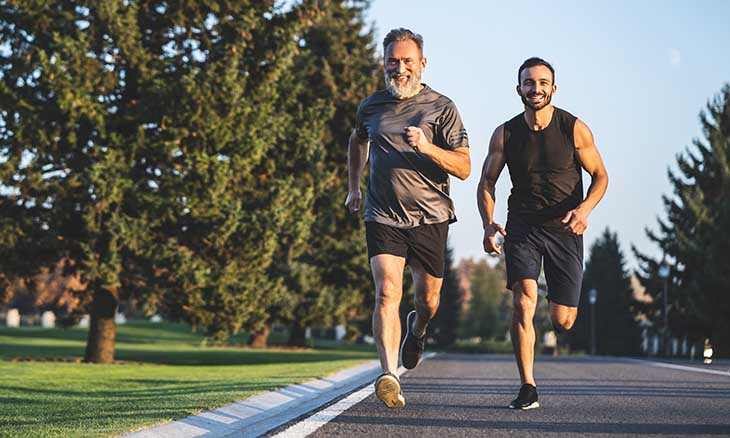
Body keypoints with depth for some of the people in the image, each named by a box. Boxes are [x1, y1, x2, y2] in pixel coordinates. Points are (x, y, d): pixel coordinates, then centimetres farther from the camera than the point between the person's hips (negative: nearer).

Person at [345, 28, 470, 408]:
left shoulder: (442, 108, -3)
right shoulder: (371, 107, 7)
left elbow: (464, 168, -8)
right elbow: (357, 141, 31)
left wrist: (427, 147, -23)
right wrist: (353, 186, 27)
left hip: (430, 218, 0)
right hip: (383, 217, 0)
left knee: (428, 299, 13)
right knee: (388, 292, -19)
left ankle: (417, 329, 50)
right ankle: (389, 377, -30)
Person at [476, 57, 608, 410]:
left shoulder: (575, 130, -5)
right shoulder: (505, 135, -1)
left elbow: (600, 176, 2)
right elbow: (486, 184, 5)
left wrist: (585, 208, -19)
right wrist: (488, 224, -14)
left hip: (564, 228, 0)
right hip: (521, 226, 0)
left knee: (562, 321, 1)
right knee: (524, 303, -21)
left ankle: (559, 301, 41)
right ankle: (527, 388, -12)